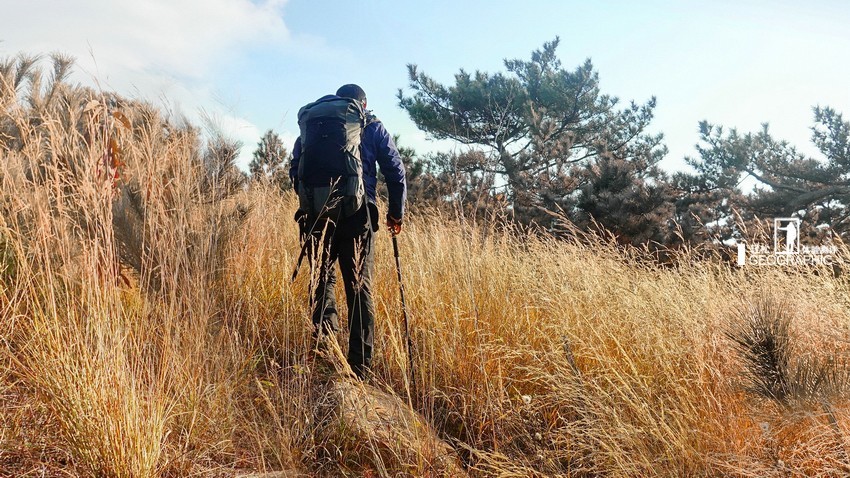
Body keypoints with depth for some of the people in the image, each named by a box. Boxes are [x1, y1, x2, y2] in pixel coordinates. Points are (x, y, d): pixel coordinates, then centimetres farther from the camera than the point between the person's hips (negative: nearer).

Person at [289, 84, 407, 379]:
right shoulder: (373, 127, 12)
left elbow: (296, 170, 10)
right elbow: (395, 171, 7)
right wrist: (396, 213, 16)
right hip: (359, 214, -1)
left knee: (323, 278, 16)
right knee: (360, 288, 4)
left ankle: (324, 340, -4)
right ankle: (360, 365, 2)